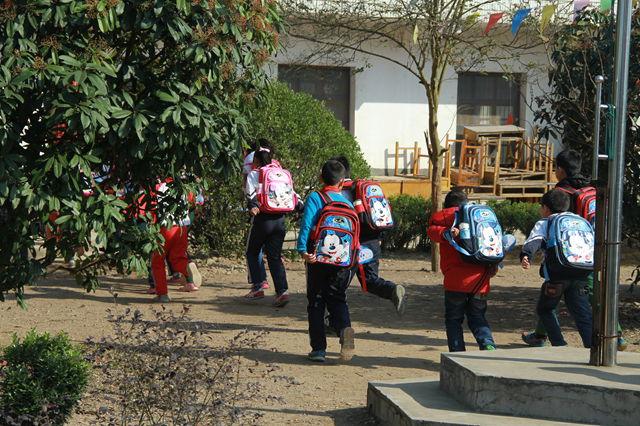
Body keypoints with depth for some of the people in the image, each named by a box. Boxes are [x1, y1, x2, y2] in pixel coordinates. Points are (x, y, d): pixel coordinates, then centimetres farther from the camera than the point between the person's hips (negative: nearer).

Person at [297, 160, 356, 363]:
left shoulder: (315, 198, -4)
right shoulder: (348, 203, 8)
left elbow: (307, 225, -18)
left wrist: (303, 250, -25)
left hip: (319, 260, -3)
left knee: (316, 302, 10)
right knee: (337, 299, 15)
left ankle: (318, 348, 7)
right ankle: (345, 328, -16)